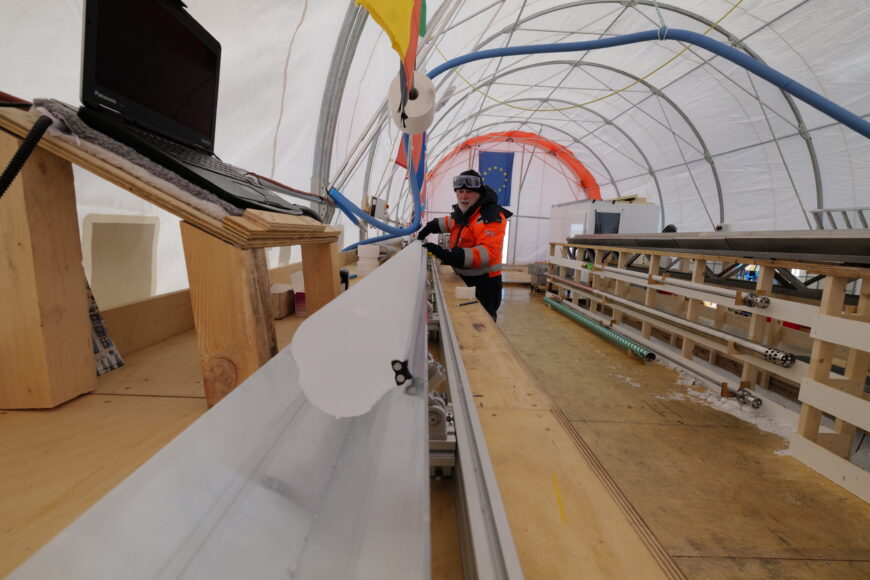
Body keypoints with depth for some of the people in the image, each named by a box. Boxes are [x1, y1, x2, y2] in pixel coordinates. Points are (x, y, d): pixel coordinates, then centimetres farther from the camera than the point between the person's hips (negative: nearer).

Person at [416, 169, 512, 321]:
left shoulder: (490, 216, -18)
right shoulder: (463, 212, 11)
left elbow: (488, 252, -31)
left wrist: (450, 256, -40)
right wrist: (431, 226, 22)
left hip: (484, 285, -9)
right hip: (464, 280, 9)